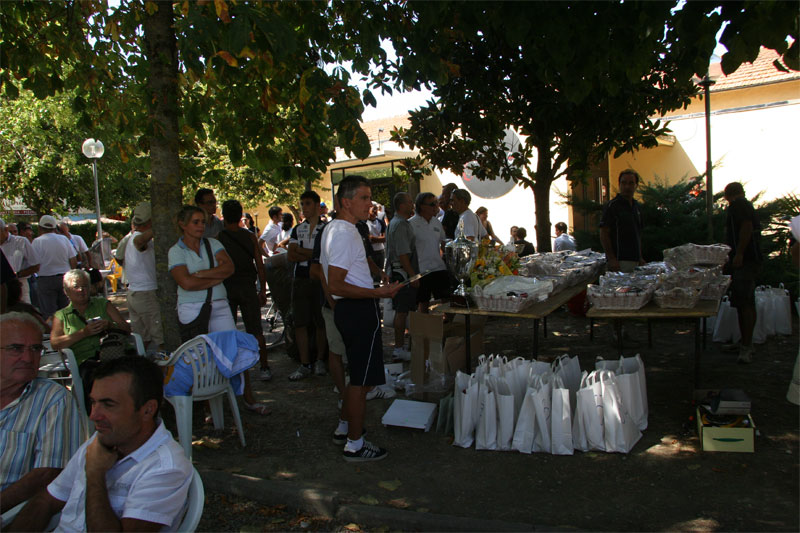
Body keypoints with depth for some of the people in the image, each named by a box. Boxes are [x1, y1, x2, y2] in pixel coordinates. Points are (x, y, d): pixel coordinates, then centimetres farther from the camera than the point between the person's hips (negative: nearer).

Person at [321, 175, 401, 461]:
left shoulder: (333, 229, 14)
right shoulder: (345, 234, -19)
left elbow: (320, 271, 24)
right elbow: (336, 285, -25)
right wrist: (378, 292, -22)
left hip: (346, 309, 11)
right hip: (359, 311, -11)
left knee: (358, 375, 22)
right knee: (361, 380, -2)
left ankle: (346, 427, 36)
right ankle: (354, 445, 9)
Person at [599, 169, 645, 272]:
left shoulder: (636, 206, 16)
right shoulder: (612, 206, -8)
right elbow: (604, 234, -13)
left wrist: (640, 257, 18)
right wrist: (612, 259, -19)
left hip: (635, 260, 8)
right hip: (619, 261, -8)